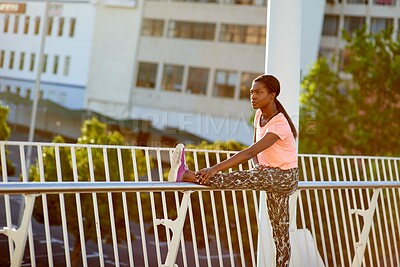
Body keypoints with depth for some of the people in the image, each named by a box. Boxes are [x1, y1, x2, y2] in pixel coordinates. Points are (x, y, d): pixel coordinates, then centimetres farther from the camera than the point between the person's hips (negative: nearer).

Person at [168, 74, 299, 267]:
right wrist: (258, 164, -14)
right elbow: (255, 150, 11)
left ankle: (186, 175, -38)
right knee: (280, 230, 8)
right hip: (271, 175, 9)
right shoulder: (259, 115, 3)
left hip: (285, 176, -9)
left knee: (240, 179, -30)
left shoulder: (279, 124, -24)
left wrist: (216, 169, -40)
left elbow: (250, 152, -34)